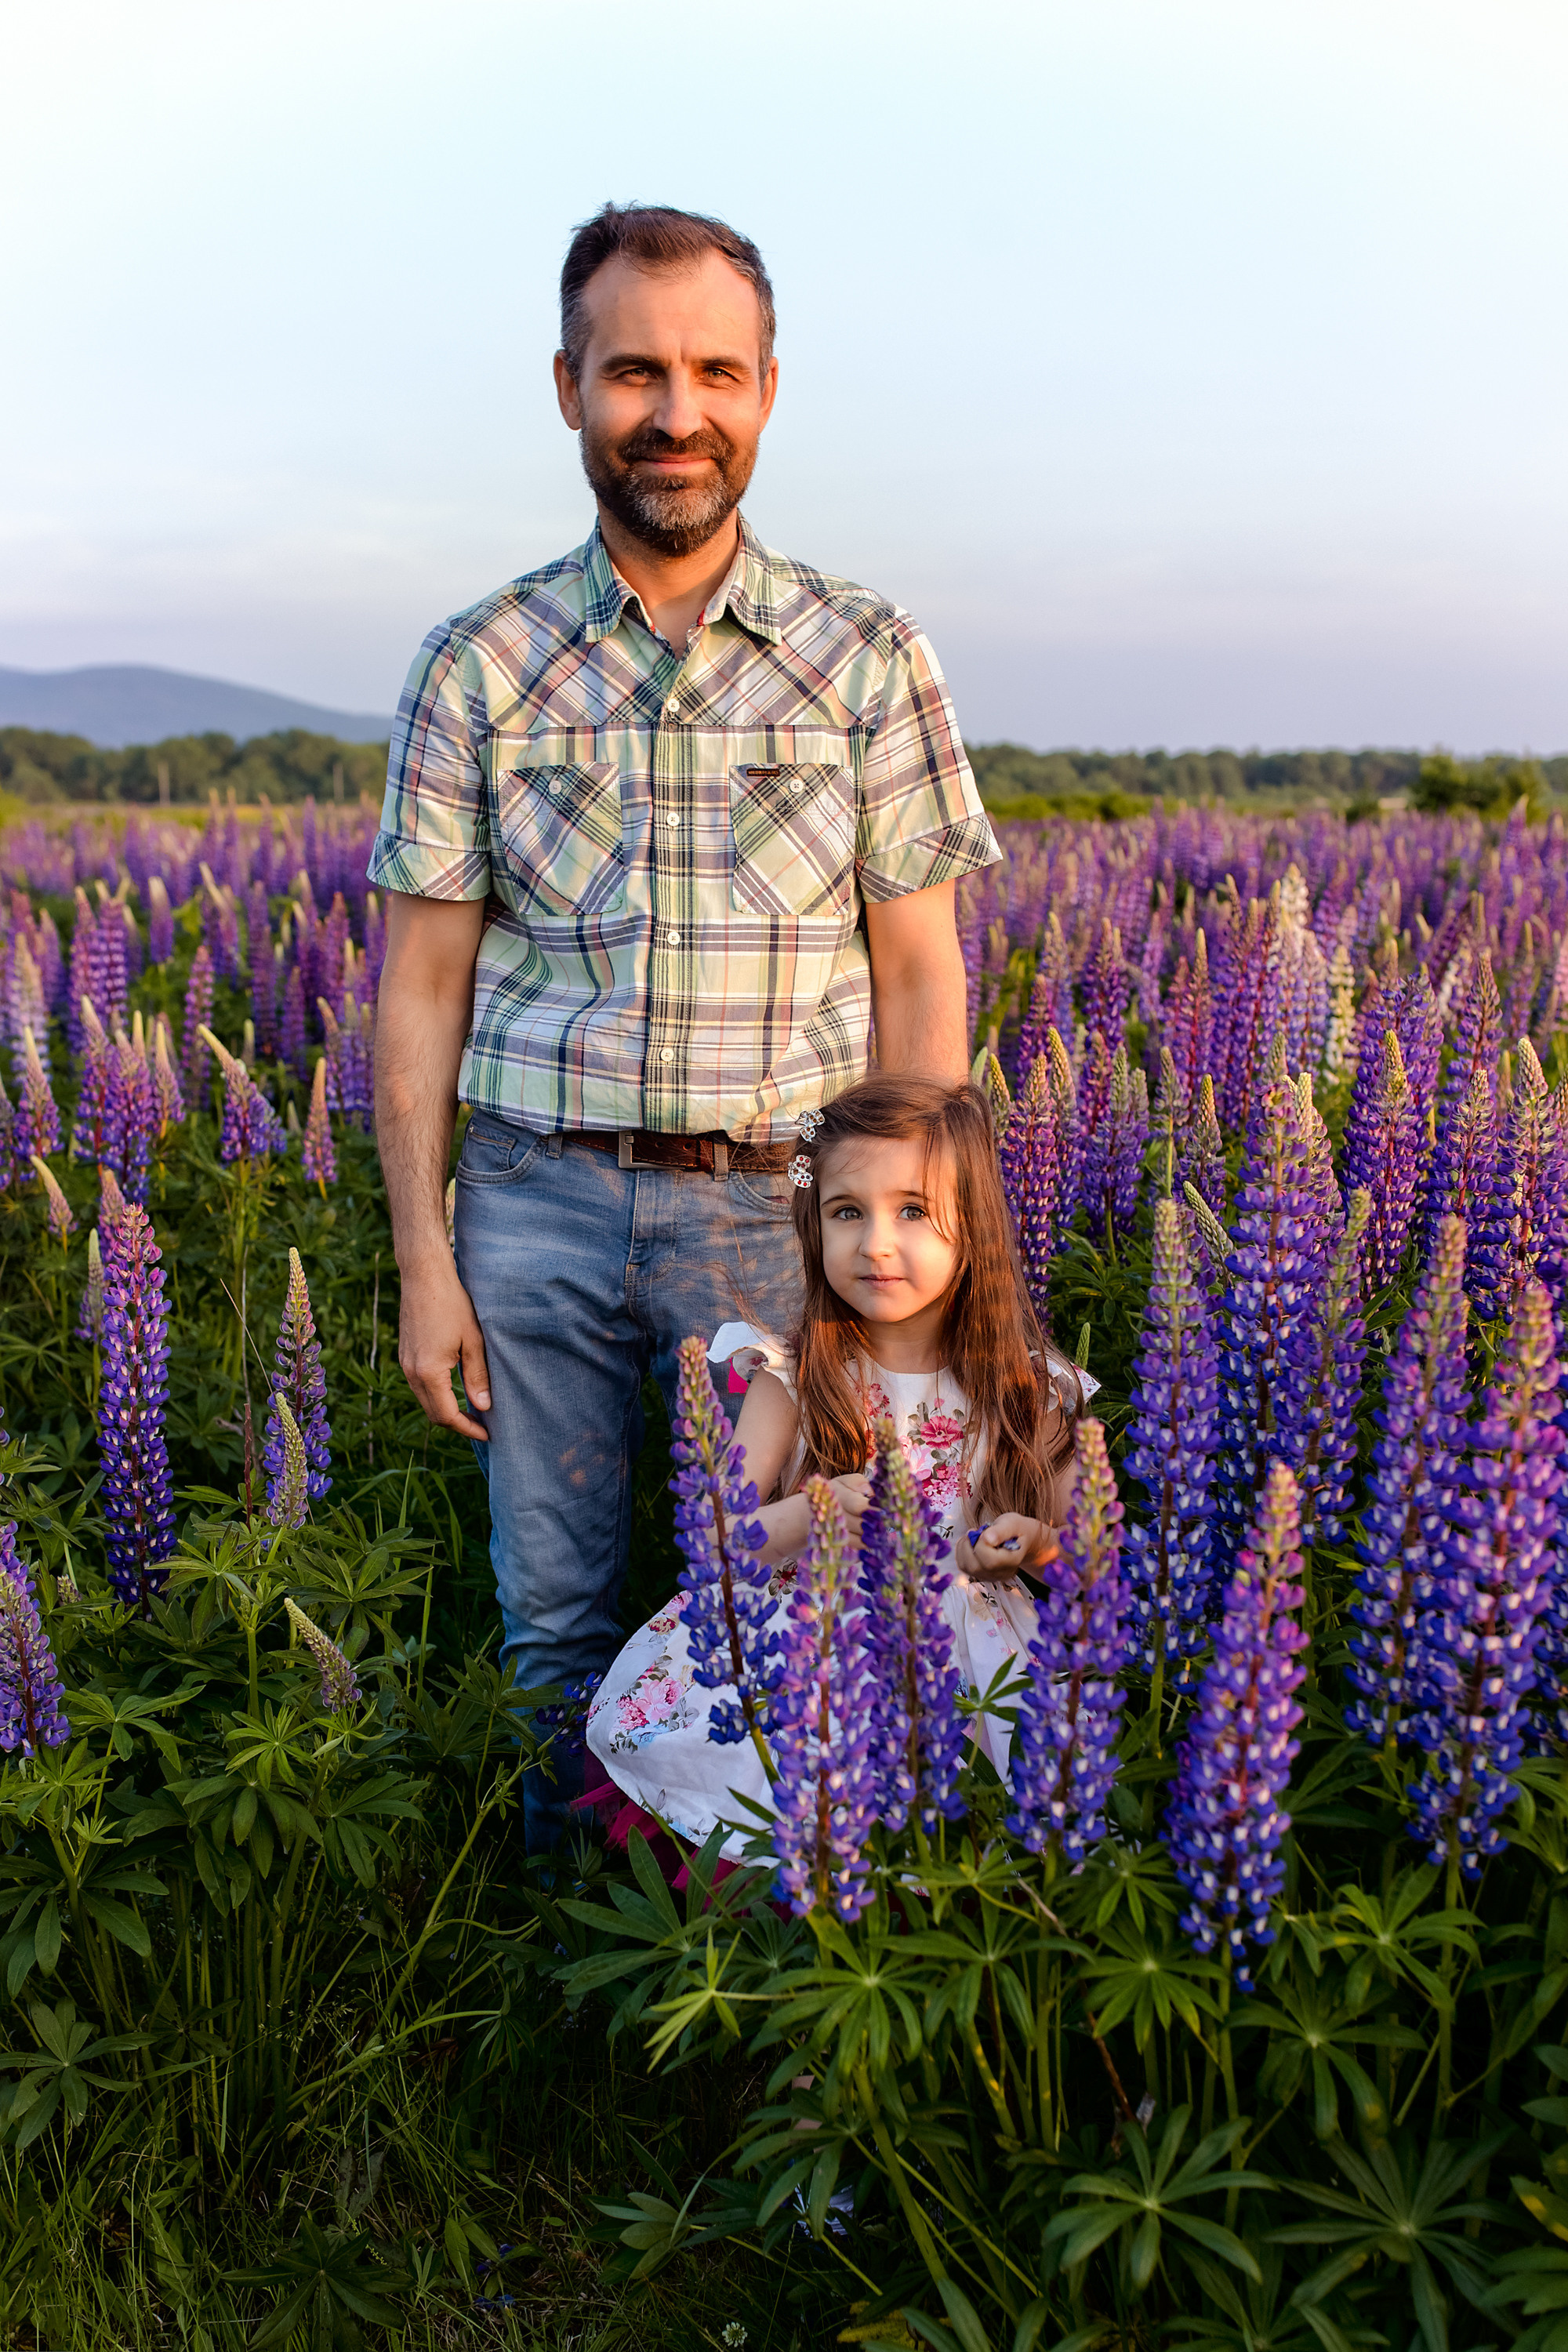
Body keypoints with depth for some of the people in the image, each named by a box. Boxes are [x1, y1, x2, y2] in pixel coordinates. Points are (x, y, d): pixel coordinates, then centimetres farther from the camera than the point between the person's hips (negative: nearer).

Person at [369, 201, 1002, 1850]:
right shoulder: (477, 667, 2)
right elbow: (420, 983, 3)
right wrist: (422, 1261, 0)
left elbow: (918, 973, 2)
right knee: (554, 1611, 14)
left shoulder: (869, 661, 0)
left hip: (782, 1202, -1)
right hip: (539, 1198, 1)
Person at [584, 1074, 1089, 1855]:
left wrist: (1031, 1543, -14)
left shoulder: (1028, 1388, -1)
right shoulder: (794, 1378, -2)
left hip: (968, 1635, 0)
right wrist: (814, 1512, -25)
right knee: (634, 1718, -24)